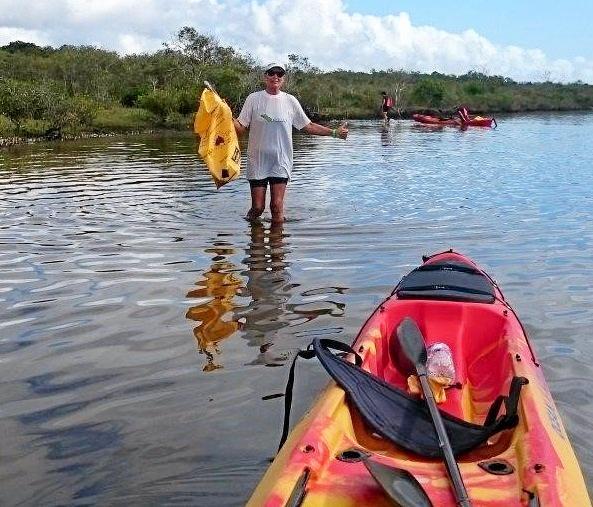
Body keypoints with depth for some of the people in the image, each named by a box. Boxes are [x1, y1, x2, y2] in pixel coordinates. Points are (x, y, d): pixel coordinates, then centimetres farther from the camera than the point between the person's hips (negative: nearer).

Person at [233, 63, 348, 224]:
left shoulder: (290, 101, 4)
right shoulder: (254, 99, 0)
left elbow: (308, 126, 9)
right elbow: (240, 128, -1)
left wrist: (335, 132, 5)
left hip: (281, 162, 1)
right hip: (257, 161, 0)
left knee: (277, 206, -6)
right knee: (257, 207, 1)